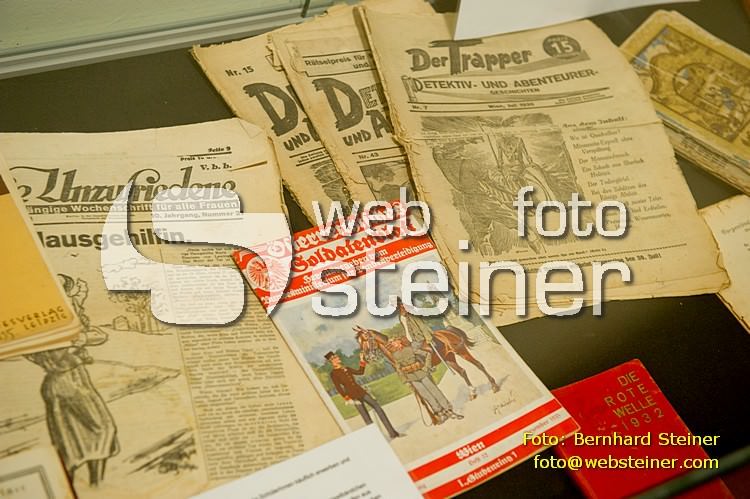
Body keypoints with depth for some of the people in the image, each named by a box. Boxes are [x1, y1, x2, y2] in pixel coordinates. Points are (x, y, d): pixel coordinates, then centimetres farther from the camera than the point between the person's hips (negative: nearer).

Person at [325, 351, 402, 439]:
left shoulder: (346, 369, 16)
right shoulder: (333, 373, -5)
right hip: (353, 396, -7)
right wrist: (347, 398, -18)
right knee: (367, 418, -8)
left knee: (379, 409, 3)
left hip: (361, 392, 7)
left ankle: (393, 433, 7)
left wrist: (362, 360, 16)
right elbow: (338, 388, -11)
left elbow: (360, 372, 22)